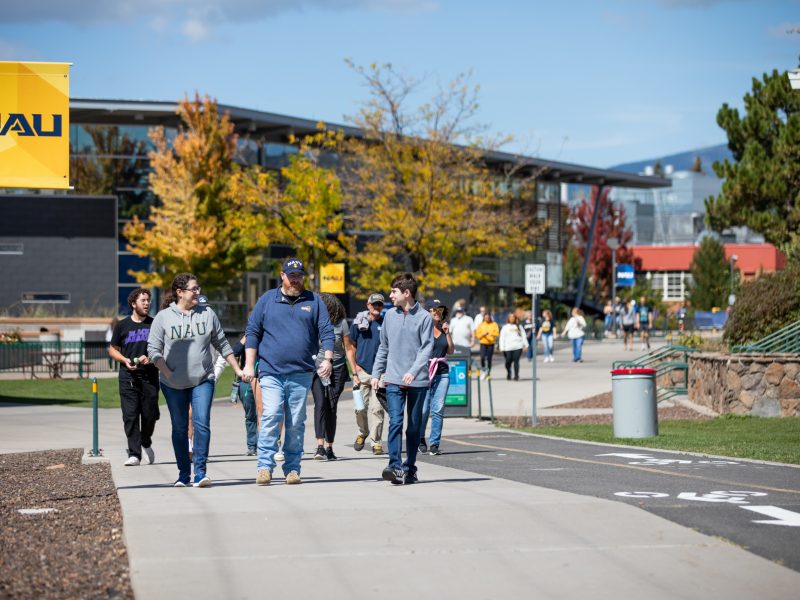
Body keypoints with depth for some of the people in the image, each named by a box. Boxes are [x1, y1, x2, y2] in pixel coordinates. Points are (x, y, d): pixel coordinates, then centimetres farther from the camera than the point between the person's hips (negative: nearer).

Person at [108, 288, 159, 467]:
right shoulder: (122, 325, 8)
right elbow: (112, 350, 12)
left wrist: (151, 357, -10)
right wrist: (125, 360, -7)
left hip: (150, 376, 1)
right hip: (128, 377, -1)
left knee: (149, 414, 4)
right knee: (130, 415, -8)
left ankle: (146, 443, 32)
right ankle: (134, 454, -8)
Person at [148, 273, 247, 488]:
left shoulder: (207, 314, 6)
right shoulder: (163, 317, -1)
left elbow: (222, 345, 13)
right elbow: (153, 350, -1)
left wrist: (237, 370, 12)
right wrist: (168, 373, -11)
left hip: (203, 381, 0)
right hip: (173, 384, 0)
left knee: (202, 424, -13)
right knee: (179, 428, 7)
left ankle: (200, 473, -14)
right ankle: (183, 474, 17)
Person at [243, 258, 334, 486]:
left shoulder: (314, 301, 11)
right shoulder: (267, 300, 9)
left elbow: (326, 331, 8)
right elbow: (252, 332, 9)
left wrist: (327, 358, -7)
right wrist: (249, 364, 2)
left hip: (301, 373, 1)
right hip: (271, 372, -1)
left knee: (296, 423, 3)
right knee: (271, 417, -14)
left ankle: (292, 468, 10)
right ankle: (265, 466, -12)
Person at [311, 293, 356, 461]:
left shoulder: (340, 323, -5)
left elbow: (348, 348, 3)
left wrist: (354, 372, 3)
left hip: (337, 368, 1)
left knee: (331, 407, 1)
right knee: (320, 404, -16)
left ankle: (329, 448, 9)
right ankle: (320, 446, -23)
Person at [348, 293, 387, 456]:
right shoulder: (358, 323, 8)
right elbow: (351, 347, 11)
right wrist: (355, 366, 2)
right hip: (362, 372, 1)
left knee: (377, 409, -6)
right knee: (361, 407, 2)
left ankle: (376, 442, -2)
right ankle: (363, 433, 27)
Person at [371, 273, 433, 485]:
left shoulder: (424, 317, -3)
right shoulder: (390, 316, 9)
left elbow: (427, 348, -8)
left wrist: (413, 371, -21)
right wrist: (376, 373, 13)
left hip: (418, 381, -2)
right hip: (394, 380, 2)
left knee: (414, 426, 6)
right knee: (395, 422, -12)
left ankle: (410, 468, 15)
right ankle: (395, 466, -19)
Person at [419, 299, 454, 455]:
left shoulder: (444, 329, 14)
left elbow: (451, 351, 10)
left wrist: (447, 333, 1)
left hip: (442, 373, 4)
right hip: (425, 371, -4)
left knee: (438, 409, -3)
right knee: (423, 409, -4)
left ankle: (435, 444, 1)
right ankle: (420, 440, 17)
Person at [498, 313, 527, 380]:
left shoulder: (519, 326, 12)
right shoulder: (505, 327, 6)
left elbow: (523, 336, 14)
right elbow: (502, 338, 3)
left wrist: (525, 344, 9)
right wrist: (502, 348, -4)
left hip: (518, 347, 0)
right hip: (508, 348, 0)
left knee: (516, 361, -8)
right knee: (508, 361, 5)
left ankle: (516, 376, -6)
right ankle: (508, 373, 31)